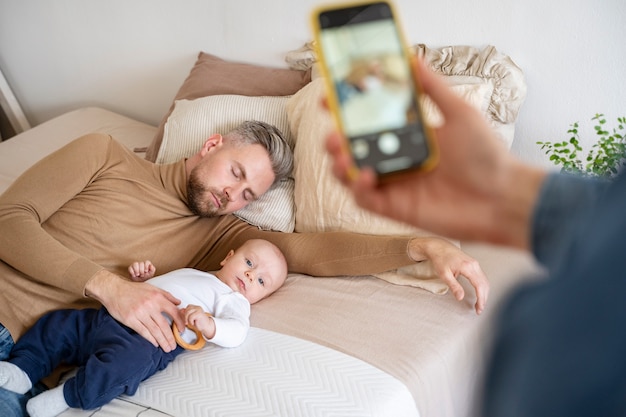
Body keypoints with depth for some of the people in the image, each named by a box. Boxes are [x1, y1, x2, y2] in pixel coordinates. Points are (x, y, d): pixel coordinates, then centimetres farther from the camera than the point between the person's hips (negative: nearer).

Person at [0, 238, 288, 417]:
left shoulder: (233, 299, 6)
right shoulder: (190, 273, 30)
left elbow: (237, 332, -15)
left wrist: (207, 324, -33)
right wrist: (142, 277, 18)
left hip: (147, 339, -8)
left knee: (127, 358, -39)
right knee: (56, 324, 9)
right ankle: (23, 370, 12)